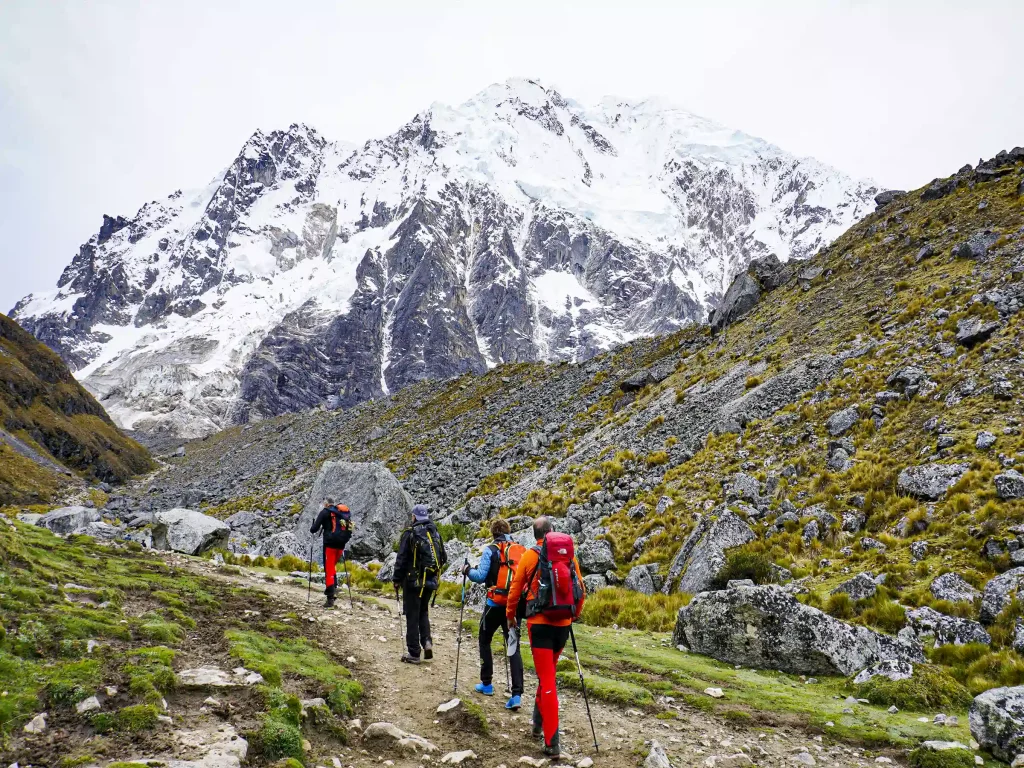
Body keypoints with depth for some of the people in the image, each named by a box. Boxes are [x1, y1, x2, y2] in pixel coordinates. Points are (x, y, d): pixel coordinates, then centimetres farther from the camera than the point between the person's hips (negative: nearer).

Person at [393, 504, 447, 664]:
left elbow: (401, 559, -12)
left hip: (413, 580, -5)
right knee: (423, 612, 22)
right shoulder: (436, 533, 6)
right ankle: (427, 642, 5)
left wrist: (397, 579, -2)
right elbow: (443, 558, 10)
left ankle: (413, 653, 6)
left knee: (412, 615, 3)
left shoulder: (410, 533, -11)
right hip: (431, 581, 5)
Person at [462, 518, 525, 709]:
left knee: (485, 641, 18)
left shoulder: (491, 550, -6)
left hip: (495, 603, -3)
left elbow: (480, 576, -10)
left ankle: (487, 684, 26)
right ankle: (517, 694, -5)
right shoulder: (521, 550, 6)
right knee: (513, 646, 5)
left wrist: (467, 570, 8)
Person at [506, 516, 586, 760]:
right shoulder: (570, 555, 5)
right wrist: (575, 614, 27)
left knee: (547, 680, -2)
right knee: (548, 673, 24)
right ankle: (539, 721, 38)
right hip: (563, 624, 4)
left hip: (540, 623, -4)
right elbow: (581, 590, 10)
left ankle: (552, 743, -5)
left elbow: (515, 588, 2)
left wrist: (510, 615, 18)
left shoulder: (530, 555, -4)